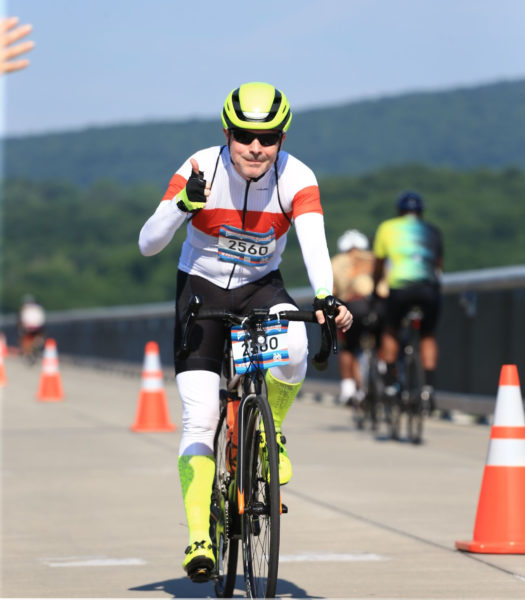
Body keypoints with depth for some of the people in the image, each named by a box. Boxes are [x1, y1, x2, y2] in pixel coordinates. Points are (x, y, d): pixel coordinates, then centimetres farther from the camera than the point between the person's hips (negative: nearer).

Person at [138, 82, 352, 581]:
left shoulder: (296, 179, -19)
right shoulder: (202, 169, -21)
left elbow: (314, 244, -33)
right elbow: (147, 245, -24)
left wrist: (324, 298, -53)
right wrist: (183, 205, -43)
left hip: (261, 287, 1)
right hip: (201, 287, -1)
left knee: (293, 348, -33)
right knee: (200, 418, -14)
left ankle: (270, 432, -3)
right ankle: (199, 538, -11)